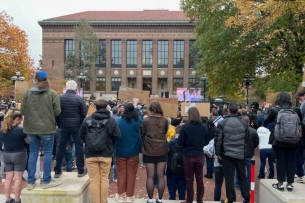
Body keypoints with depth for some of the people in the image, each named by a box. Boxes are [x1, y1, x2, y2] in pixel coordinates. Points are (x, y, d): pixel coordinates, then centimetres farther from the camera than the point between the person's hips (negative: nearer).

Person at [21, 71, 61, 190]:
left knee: (33, 154, 13)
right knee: (48, 153, 8)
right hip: (47, 128, -3)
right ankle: (46, 181, 13)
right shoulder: (52, 93, -8)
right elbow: (57, 111, -8)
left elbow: (22, 111, 1)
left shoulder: (27, 93, -2)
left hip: (31, 128, 3)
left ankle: (30, 182, 20)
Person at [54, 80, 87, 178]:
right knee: (79, 147, 5)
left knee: (61, 147, 11)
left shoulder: (59, 98, 2)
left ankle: (57, 171, 16)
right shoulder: (79, 99, -8)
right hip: (77, 126, -3)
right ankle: (80, 170, 10)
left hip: (64, 126, 3)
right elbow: (84, 114, -6)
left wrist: (59, 125, 16)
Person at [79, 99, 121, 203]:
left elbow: (81, 136, 3)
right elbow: (117, 136, -8)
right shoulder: (111, 120, -7)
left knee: (94, 180, 9)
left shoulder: (87, 120, -4)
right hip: (106, 154, 0)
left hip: (90, 154, 0)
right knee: (104, 179, 13)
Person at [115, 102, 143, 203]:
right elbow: (139, 115, 14)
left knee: (121, 173, 12)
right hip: (133, 152, 0)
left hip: (121, 151, 0)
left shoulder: (119, 121, -12)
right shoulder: (137, 121, -9)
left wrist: (115, 148, 9)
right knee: (131, 173, 10)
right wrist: (135, 107, 31)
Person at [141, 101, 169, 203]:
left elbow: (142, 134, 4)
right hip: (162, 151, 1)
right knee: (161, 176, 7)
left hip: (149, 151, -1)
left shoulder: (145, 121, -8)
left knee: (150, 176, 6)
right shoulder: (165, 120, -4)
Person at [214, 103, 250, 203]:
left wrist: (218, 153, 1)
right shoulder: (243, 123, 1)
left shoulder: (222, 123, -8)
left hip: (227, 154, -3)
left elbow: (218, 140, -8)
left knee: (229, 178, 4)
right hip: (241, 154, 3)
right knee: (242, 177, 15)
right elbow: (247, 139, 10)